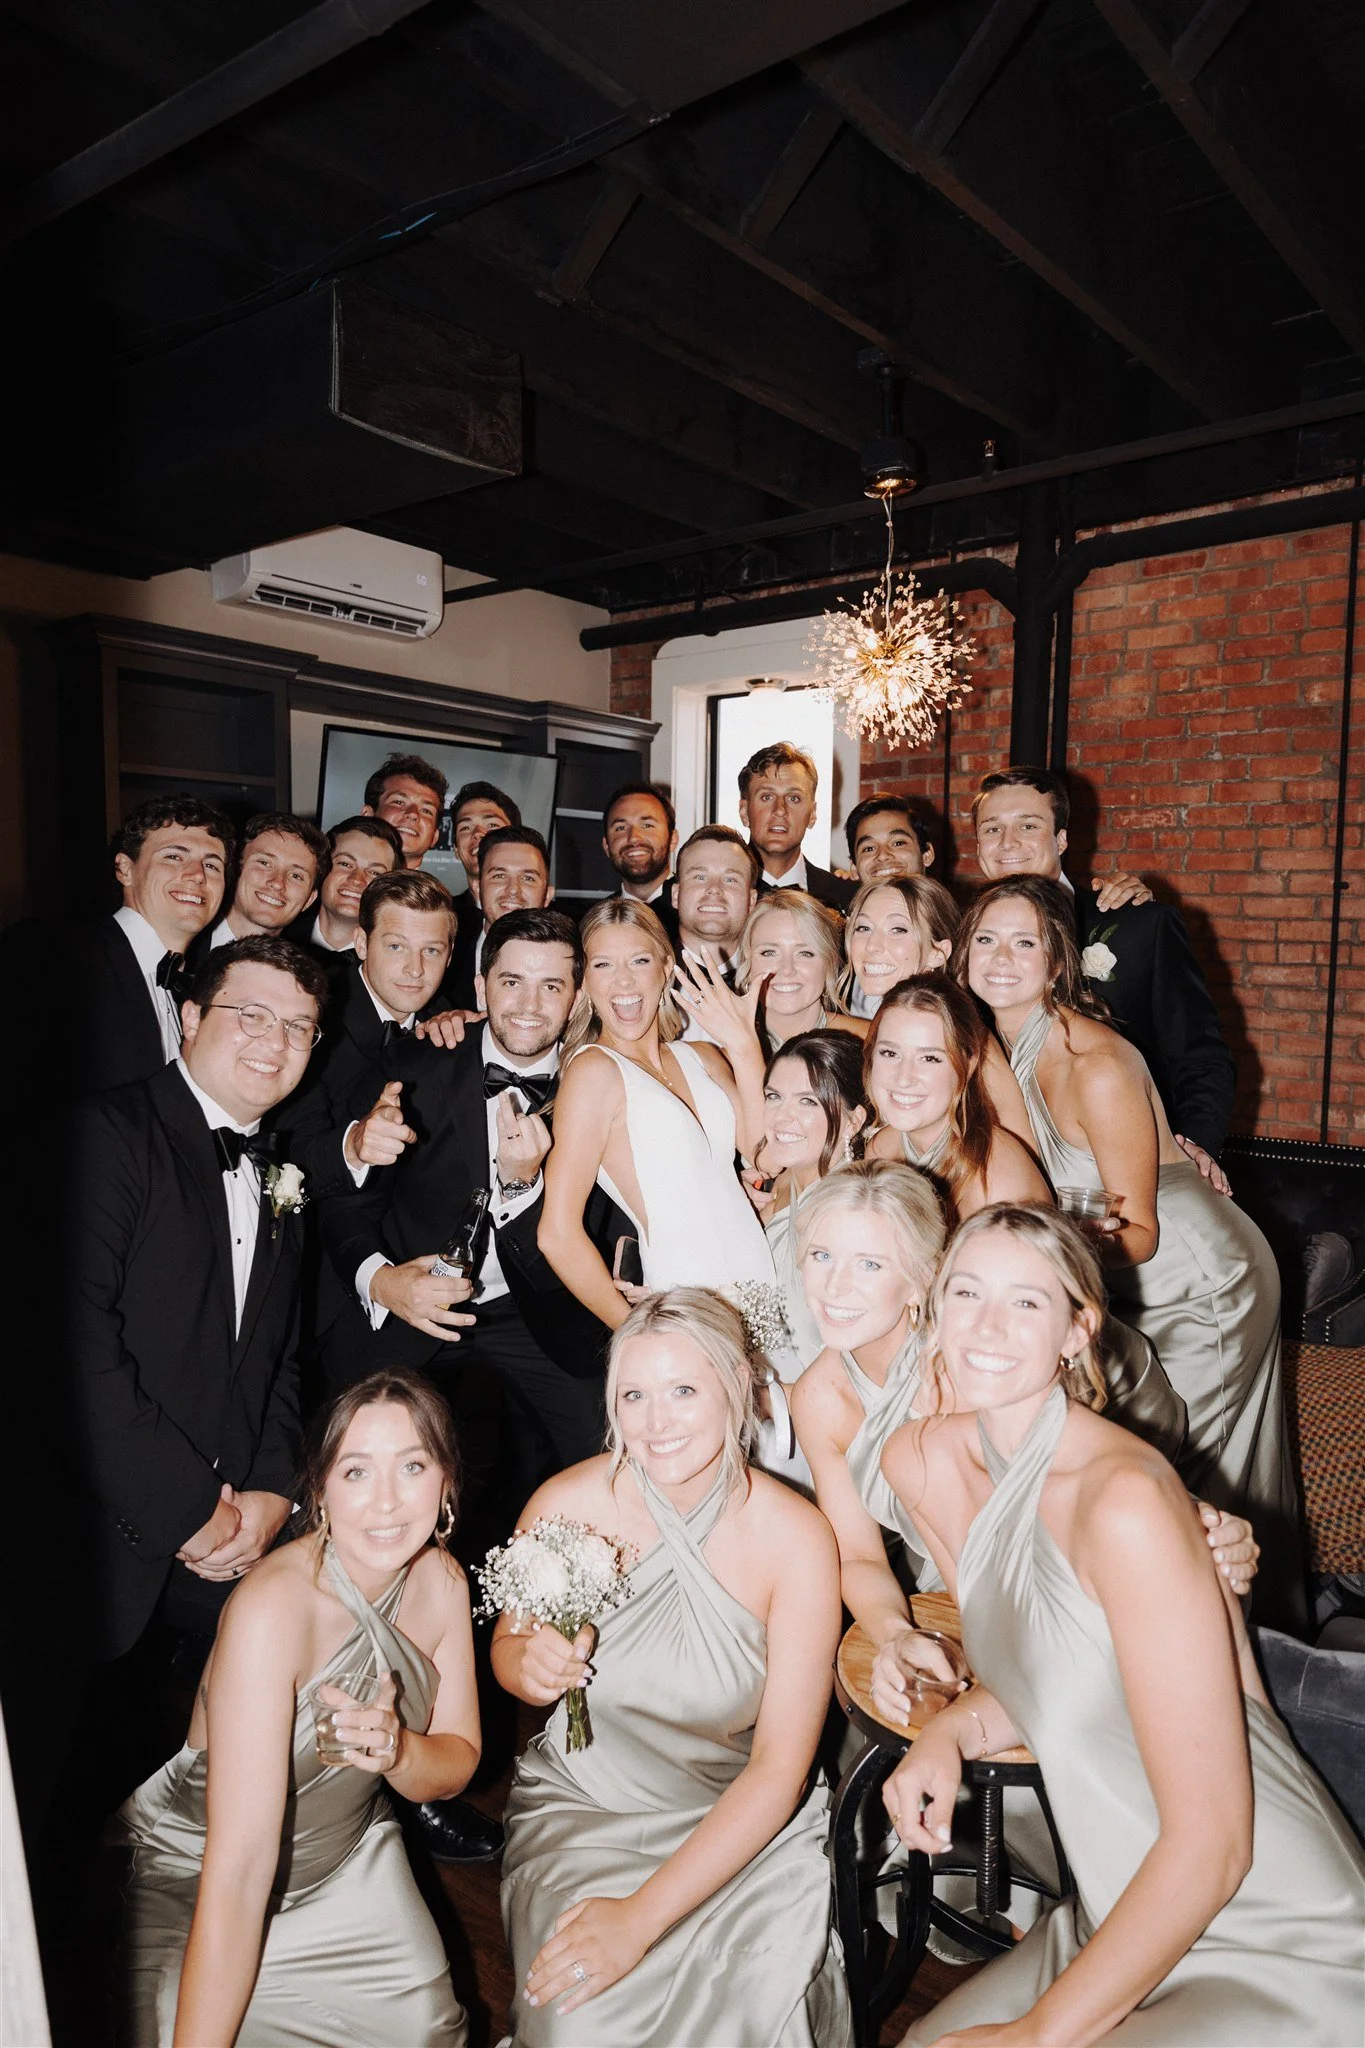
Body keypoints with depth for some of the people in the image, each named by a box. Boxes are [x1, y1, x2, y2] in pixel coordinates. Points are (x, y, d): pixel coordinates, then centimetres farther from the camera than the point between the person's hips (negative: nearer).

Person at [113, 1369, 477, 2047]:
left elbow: (459, 1759, -4)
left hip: (349, 1857, 4)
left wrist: (396, 1750, -26)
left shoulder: (440, 1578, -13)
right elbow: (239, 1870, -32)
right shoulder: (273, 1607, -33)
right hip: (197, 1882, -4)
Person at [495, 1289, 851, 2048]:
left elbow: (780, 1768, -16)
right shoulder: (565, 1506, -15)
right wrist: (527, 1664, -19)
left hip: (741, 1818, 0)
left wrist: (642, 1915, -23)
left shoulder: (797, 1538, -18)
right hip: (585, 1807, 1)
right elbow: (507, 1647, 6)